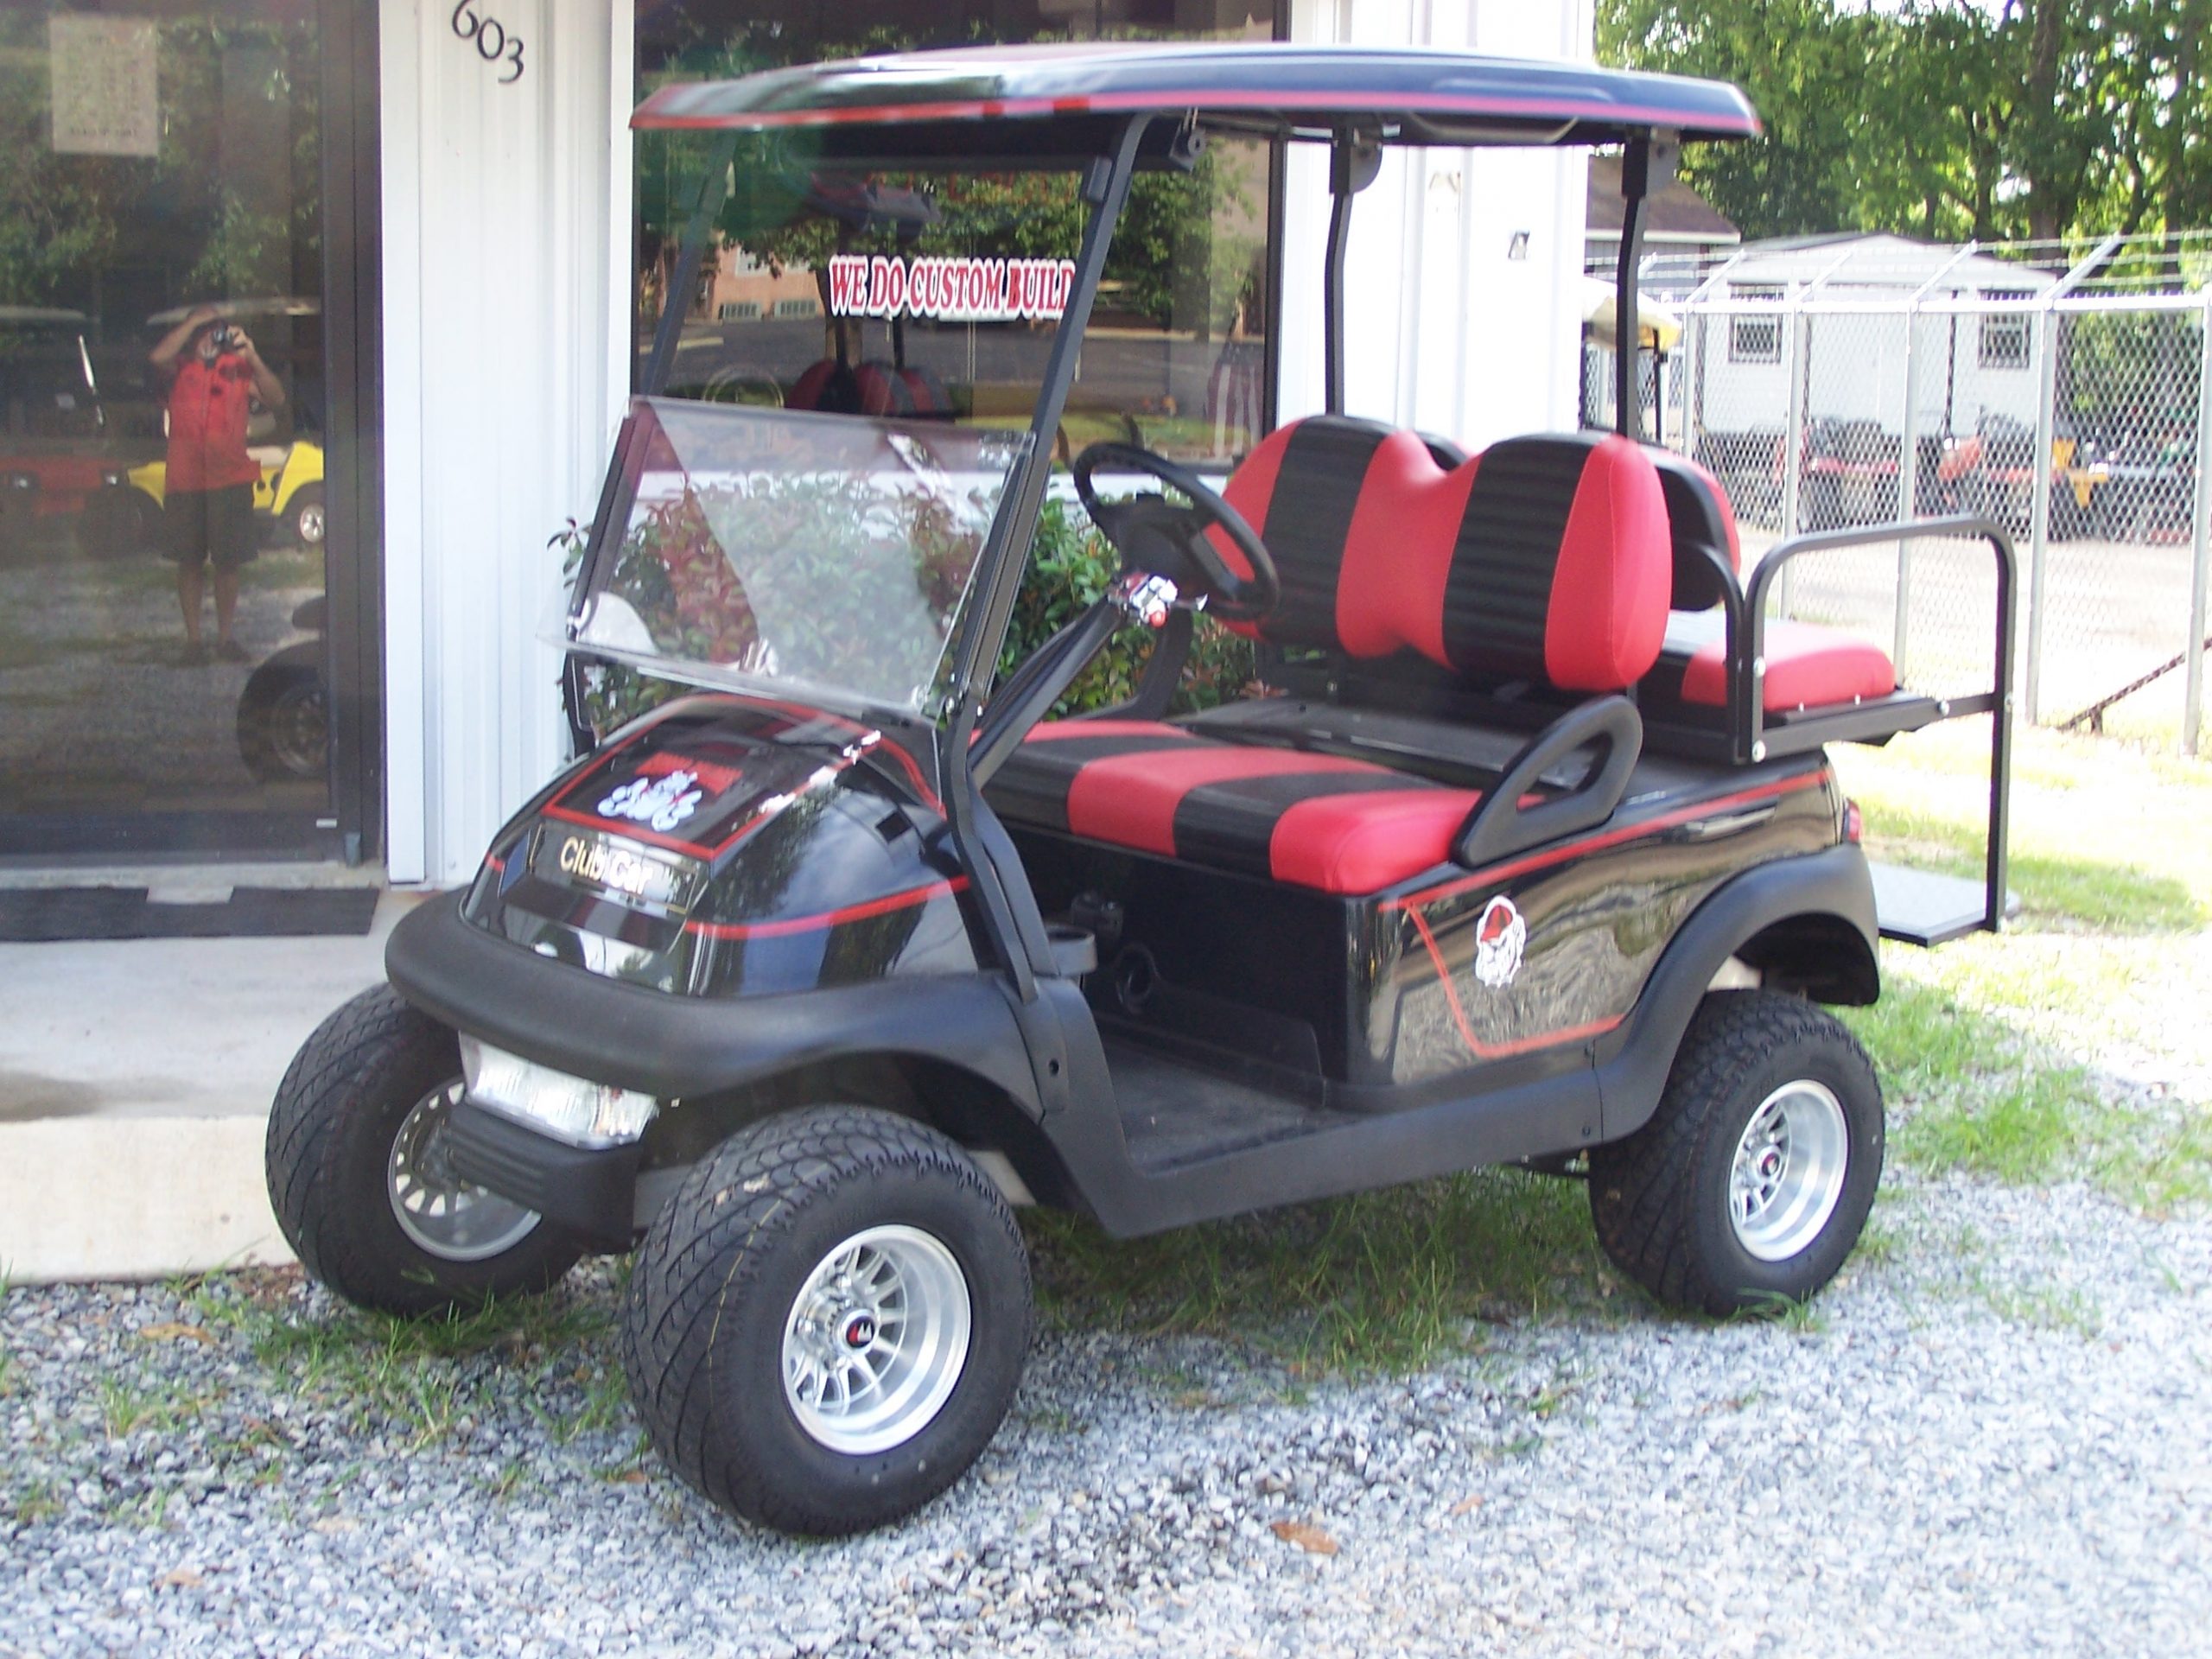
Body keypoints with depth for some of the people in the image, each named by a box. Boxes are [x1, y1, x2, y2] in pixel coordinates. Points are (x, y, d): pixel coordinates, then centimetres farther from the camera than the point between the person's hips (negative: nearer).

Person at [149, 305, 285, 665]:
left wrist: (251, 356, -15)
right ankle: (193, 639, 10)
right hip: (185, 482, 0)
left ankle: (225, 636, 13)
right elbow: (158, 357, -14)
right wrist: (194, 321, -9)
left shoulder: (238, 369, 8)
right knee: (190, 563, 3)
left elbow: (275, 398, -5)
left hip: (230, 480, 0)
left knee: (228, 561, 3)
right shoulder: (180, 369, 8)